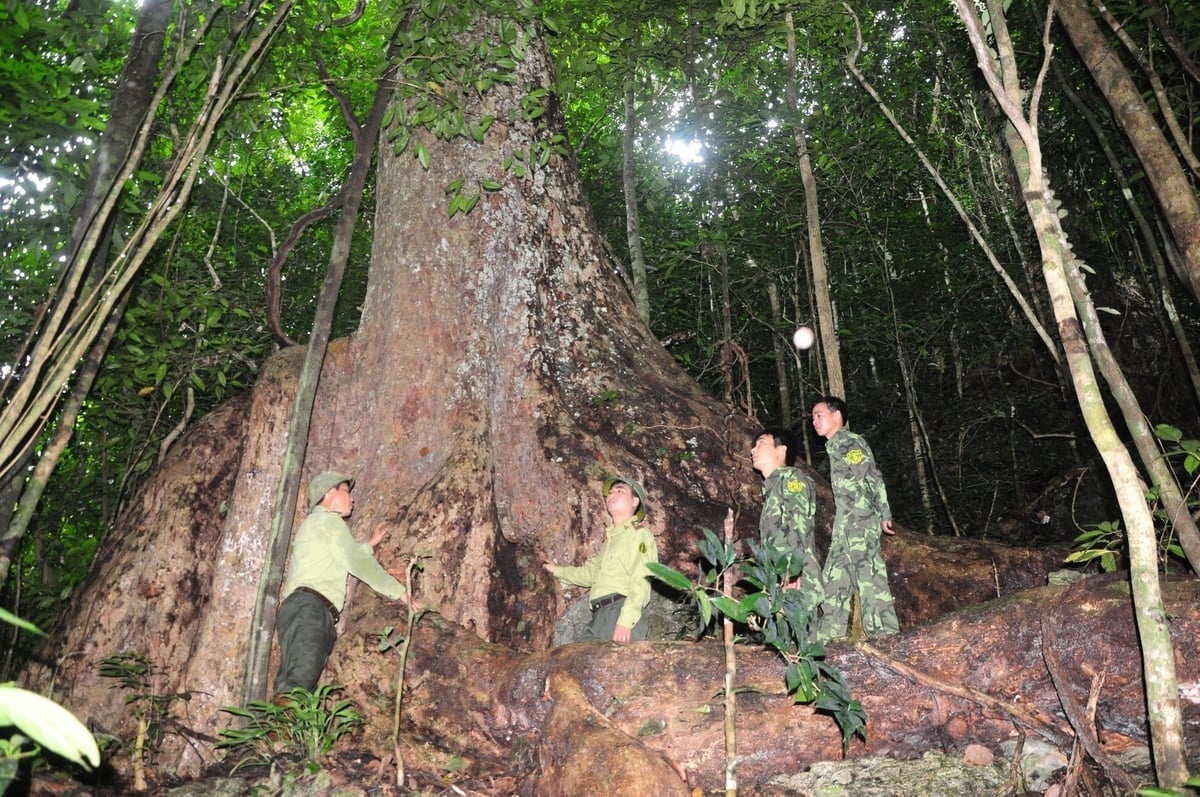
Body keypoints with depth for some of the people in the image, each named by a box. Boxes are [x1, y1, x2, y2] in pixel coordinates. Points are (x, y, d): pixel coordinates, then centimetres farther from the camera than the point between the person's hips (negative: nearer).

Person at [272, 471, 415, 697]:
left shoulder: (314, 523, 36)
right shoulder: (328, 519, 6)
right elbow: (356, 562, -4)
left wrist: (371, 544, 53)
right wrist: (398, 590, 2)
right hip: (310, 607, -9)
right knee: (299, 679, -27)